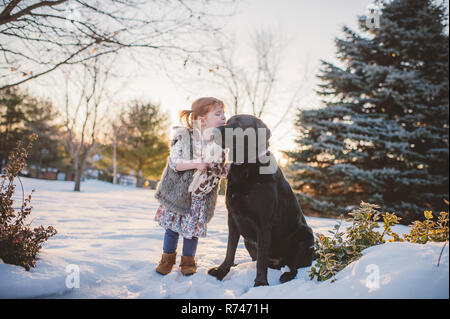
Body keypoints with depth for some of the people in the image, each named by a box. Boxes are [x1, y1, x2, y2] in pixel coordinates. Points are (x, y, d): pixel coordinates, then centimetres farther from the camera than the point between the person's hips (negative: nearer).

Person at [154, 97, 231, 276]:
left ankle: (188, 260, 25)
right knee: (173, 225, 9)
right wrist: (195, 164, -31)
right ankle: (168, 258, 28)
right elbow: (174, 162, -18)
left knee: (193, 227, 7)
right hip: (179, 192, -2)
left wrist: (226, 169, -18)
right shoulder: (184, 137, -16)